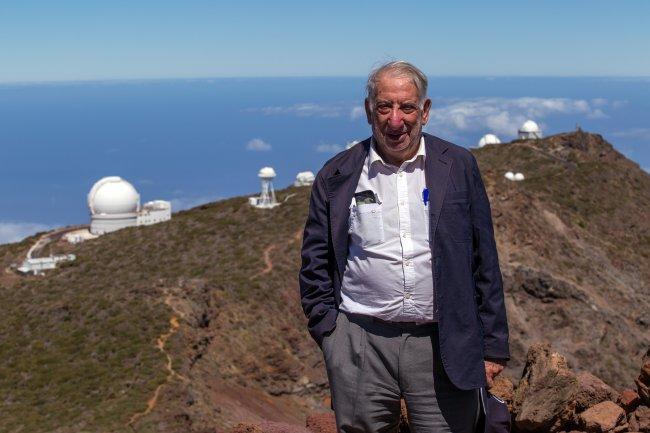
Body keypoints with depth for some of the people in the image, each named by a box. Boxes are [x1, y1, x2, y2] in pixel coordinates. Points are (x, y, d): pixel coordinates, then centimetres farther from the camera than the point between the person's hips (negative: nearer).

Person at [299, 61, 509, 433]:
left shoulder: (459, 167, 5)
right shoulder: (336, 176, 4)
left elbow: (485, 262, 6)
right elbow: (315, 261, 10)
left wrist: (493, 345, 4)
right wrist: (327, 328, 0)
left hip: (444, 346, 0)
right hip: (361, 343, 0)